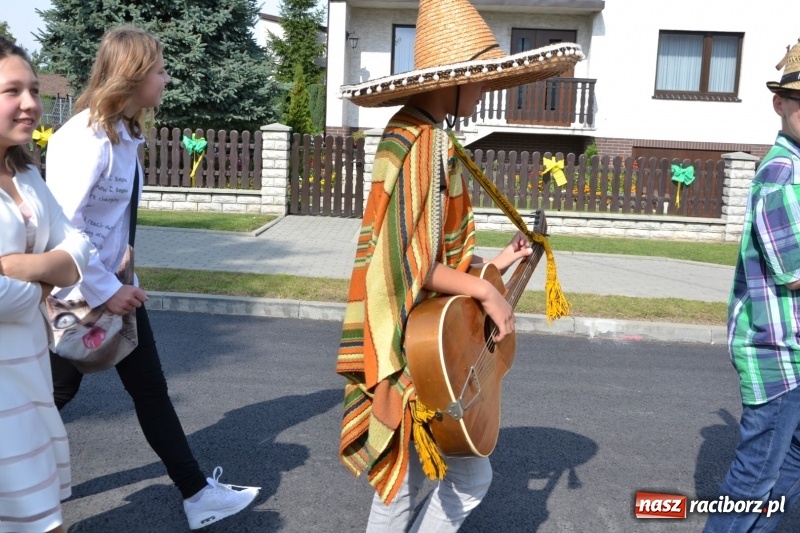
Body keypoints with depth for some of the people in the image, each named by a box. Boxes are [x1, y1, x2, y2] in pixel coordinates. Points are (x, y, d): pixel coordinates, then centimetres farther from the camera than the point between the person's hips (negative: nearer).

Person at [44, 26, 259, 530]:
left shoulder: (124, 133, 7)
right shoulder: (87, 136, -22)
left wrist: (121, 281, 8)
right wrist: (104, 291, -22)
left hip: (111, 284, 8)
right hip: (77, 292, -8)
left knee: (150, 387, 11)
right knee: (56, 392, 11)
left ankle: (196, 492, 20)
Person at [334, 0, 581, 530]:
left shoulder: (414, 132, 11)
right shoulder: (426, 142, -20)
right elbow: (410, 263, -25)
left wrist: (491, 262, 11)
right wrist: (487, 292, -17)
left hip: (415, 340, 10)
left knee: (406, 477, 20)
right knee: (471, 474, 6)